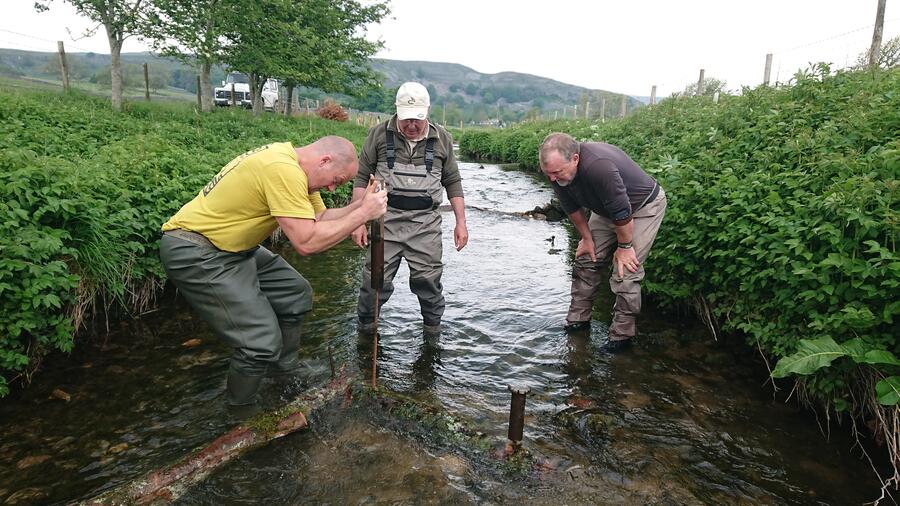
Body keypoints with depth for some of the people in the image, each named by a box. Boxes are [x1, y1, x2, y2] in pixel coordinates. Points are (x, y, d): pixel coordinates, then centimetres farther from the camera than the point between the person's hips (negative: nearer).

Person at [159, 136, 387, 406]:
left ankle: (285, 371, 32)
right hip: (194, 254, -10)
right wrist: (363, 213, -22)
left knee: (296, 293, 15)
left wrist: (361, 205, -7)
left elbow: (321, 218, 7)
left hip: (232, 247, 11)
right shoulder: (284, 171, -27)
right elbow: (307, 242, -29)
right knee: (262, 343, -13)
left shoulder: (294, 167, 5)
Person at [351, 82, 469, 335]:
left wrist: (461, 223, 8)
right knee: (376, 279, 1)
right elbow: (361, 178, 4)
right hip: (386, 219, -1)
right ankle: (365, 328, 23)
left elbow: (453, 182, 13)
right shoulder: (379, 134, 3)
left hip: (426, 222, 1)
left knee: (428, 279, 1)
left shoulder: (442, 139, 8)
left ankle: (433, 328, 22)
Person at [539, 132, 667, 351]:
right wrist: (587, 238, 4)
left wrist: (624, 246, -21)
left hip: (643, 206, -7)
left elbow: (622, 211, -33)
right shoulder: (558, 170, -17)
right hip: (607, 209, 7)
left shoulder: (599, 166, -42)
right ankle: (578, 320, 19)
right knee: (586, 260, 6)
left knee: (625, 272, -12)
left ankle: (621, 335, 1)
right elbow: (572, 207, -1)